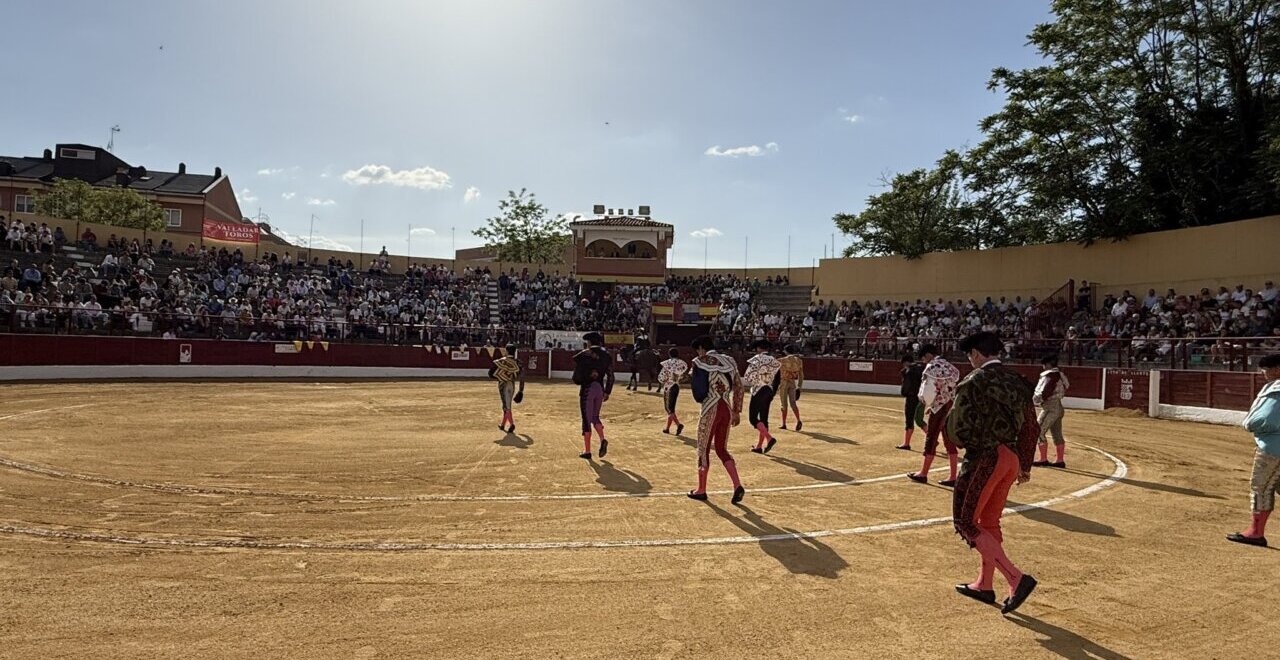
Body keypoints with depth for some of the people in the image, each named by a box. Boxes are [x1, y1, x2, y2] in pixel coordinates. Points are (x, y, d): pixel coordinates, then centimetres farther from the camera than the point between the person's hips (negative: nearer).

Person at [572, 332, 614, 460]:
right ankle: (602, 440, -4)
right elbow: (610, 377, 6)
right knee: (595, 417, 20)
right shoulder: (606, 356, 7)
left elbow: (576, 378, -7)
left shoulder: (582, 356, -6)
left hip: (587, 389, -4)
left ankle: (587, 451, 7)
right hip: (600, 389, 4)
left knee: (587, 420, 3)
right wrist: (607, 392, 13)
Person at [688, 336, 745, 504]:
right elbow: (738, 387, 9)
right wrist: (737, 412, 13)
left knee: (704, 450, 9)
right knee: (721, 449, 15)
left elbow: (696, 386, -8)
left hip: (710, 410, -5)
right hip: (727, 409, 6)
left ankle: (701, 490, 19)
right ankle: (738, 486, 0)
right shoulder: (729, 362, 10)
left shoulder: (701, 362, -6)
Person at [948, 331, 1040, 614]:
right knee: (989, 521, 18)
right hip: (1012, 458, 8)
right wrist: (1025, 465, 24)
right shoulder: (1018, 382, 11)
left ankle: (1017, 579, -9)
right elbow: (1031, 428, 16)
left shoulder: (973, 381, -12)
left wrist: (966, 443, 9)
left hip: (985, 458, -8)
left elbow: (958, 428, -14)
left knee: (966, 521, -1)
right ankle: (984, 585, 27)